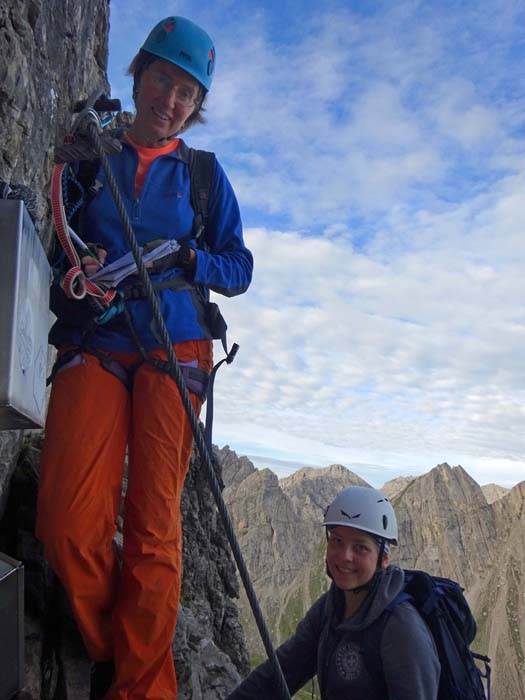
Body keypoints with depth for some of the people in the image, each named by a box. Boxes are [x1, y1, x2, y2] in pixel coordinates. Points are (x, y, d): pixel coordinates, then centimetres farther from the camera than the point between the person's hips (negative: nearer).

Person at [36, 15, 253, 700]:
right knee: (69, 524, -14)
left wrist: (183, 258, -6)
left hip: (173, 353, 0)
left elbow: (239, 269, 12)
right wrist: (74, 274, -5)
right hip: (92, 346, 1)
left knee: (154, 527, -8)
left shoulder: (203, 173, 16)